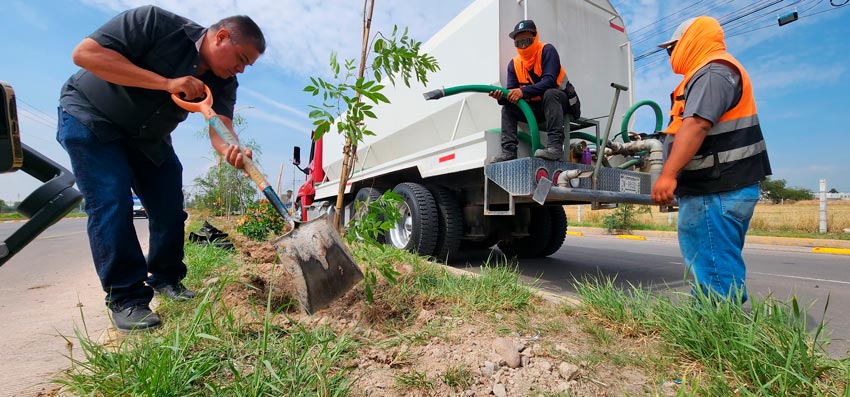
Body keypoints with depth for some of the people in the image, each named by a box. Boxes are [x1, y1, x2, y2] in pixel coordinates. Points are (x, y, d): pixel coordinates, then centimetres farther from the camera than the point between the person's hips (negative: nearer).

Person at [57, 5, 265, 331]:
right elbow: (85, 53, -28)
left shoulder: (223, 82, -10)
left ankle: (165, 279, 18)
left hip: (147, 138, 6)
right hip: (90, 120, -5)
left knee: (170, 208, 0)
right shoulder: (155, 22, -24)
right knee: (111, 204, -14)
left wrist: (233, 152, -48)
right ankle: (125, 299, -6)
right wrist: (166, 83, -35)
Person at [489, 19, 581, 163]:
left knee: (550, 94, -36)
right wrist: (502, 96, -29)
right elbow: (512, 92, -6)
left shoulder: (547, 50, -13)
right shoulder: (514, 64, 2)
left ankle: (555, 146, -43)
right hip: (538, 109, 6)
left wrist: (523, 92, -38)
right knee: (507, 108, -6)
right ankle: (508, 151, -17)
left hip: (563, 101, -5)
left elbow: (550, 81, -28)